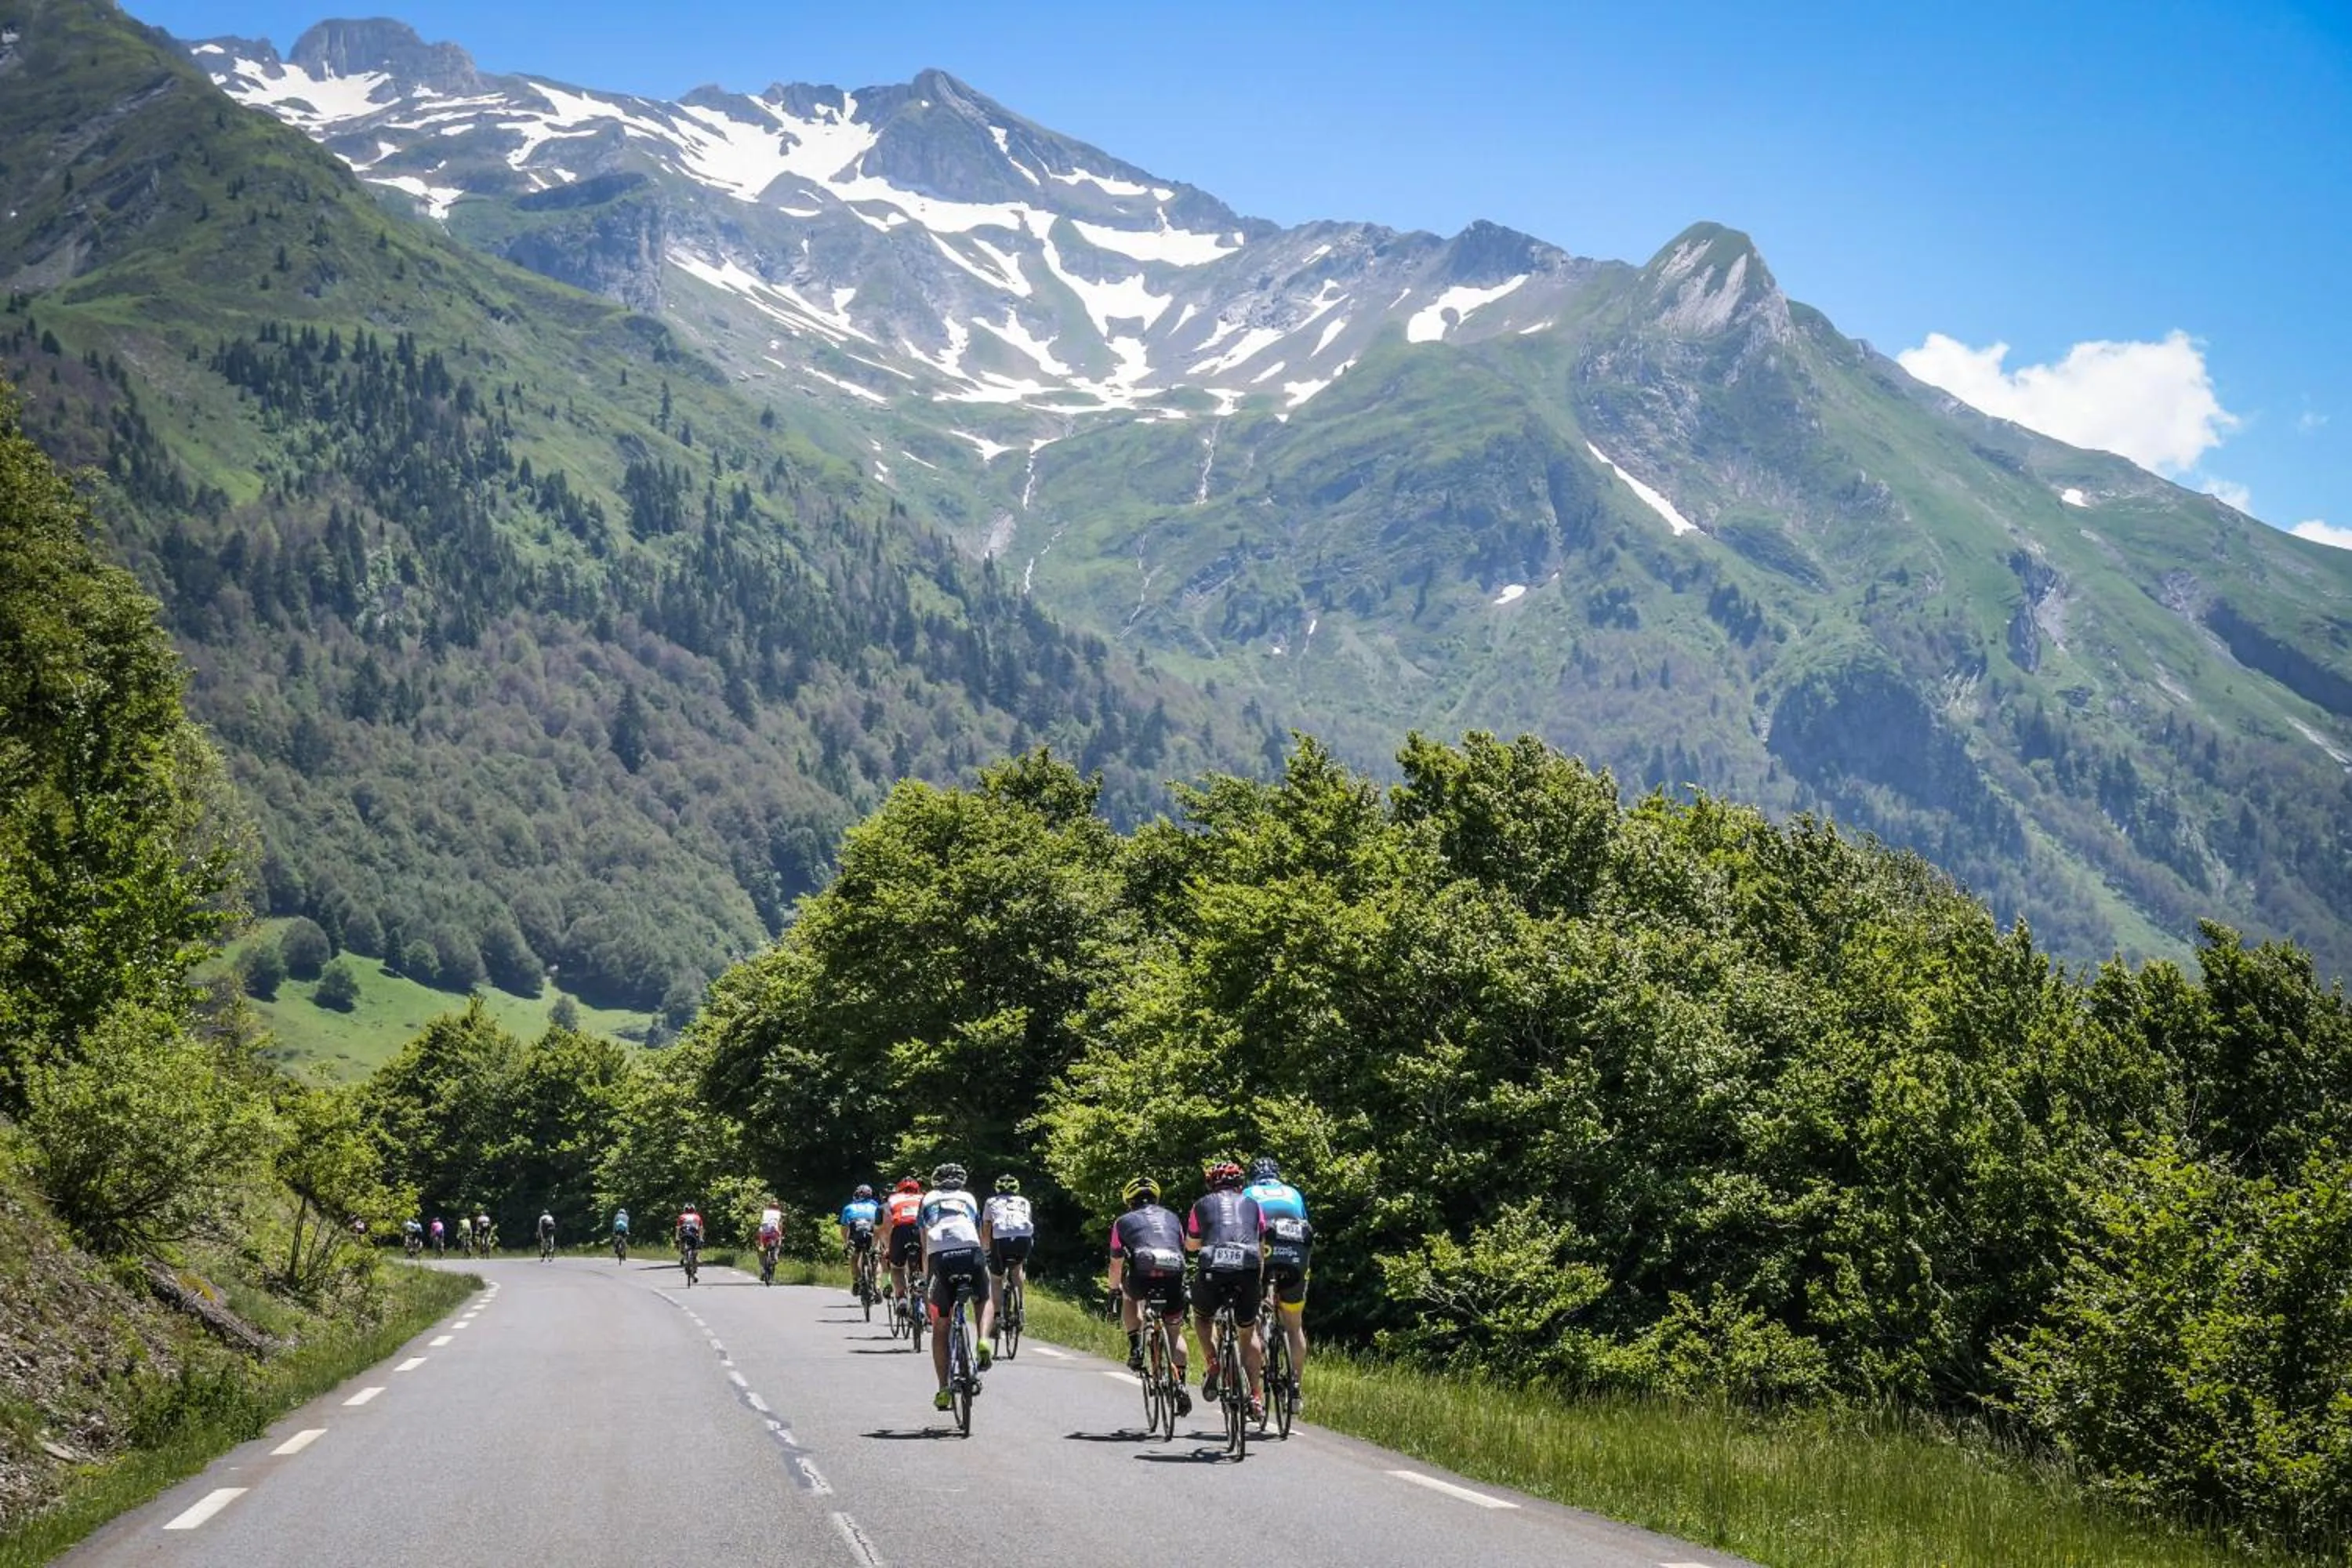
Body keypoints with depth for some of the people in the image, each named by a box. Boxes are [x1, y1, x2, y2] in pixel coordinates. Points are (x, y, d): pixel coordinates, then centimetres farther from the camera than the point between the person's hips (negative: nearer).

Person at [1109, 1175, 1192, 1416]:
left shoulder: (1124, 1222, 23)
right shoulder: (1172, 1218, 30)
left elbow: (1116, 1264, 27)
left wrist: (1114, 1288, 44)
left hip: (1143, 1273, -2)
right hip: (1173, 1275, 2)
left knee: (1130, 1297, 34)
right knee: (1176, 1332, 20)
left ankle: (1135, 1346, 16)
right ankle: (1180, 1385, 7)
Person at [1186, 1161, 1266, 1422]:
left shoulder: (1203, 1205, 20)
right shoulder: (1252, 1205, 22)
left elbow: (1190, 1245, 31)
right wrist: (1259, 1285, 39)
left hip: (1213, 1270, -1)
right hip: (1248, 1271, 1)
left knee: (1201, 1317, 29)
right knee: (1249, 1332, 20)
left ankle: (1213, 1366, 7)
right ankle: (1256, 1397, 12)